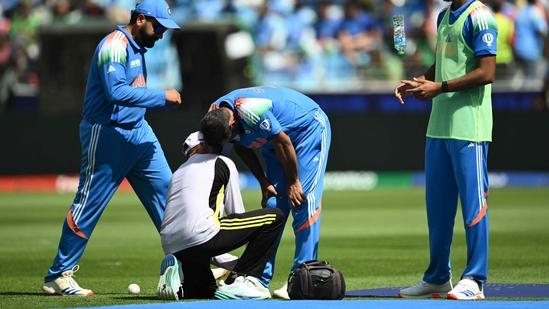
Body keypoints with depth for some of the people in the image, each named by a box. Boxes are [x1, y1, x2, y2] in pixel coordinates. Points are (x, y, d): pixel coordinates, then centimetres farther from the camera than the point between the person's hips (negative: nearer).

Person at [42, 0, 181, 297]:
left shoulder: (137, 47, 15)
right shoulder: (115, 46, -15)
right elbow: (116, 92, -27)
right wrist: (162, 96, -22)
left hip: (138, 132, 9)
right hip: (107, 135, -9)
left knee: (165, 191, 5)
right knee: (88, 205, -4)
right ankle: (58, 276, 3)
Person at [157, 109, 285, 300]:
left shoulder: (179, 172, 31)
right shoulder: (223, 164, 13)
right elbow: (236, 214, 13)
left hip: (172, 248, 8)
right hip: (200, 238, -7)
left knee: (206, 290, 33)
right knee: (274, 217, 4)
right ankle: (240, 280, -5)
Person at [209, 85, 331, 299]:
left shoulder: (251, 111, -36)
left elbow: (283, 143, -26)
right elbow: (243, 149, 5)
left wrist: (293, 182, -15)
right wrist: (264, 183, 2)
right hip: (274, 143, 8)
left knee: (302, 201, -16)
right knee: (271, 205, 2)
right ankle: (259, 280, 2)